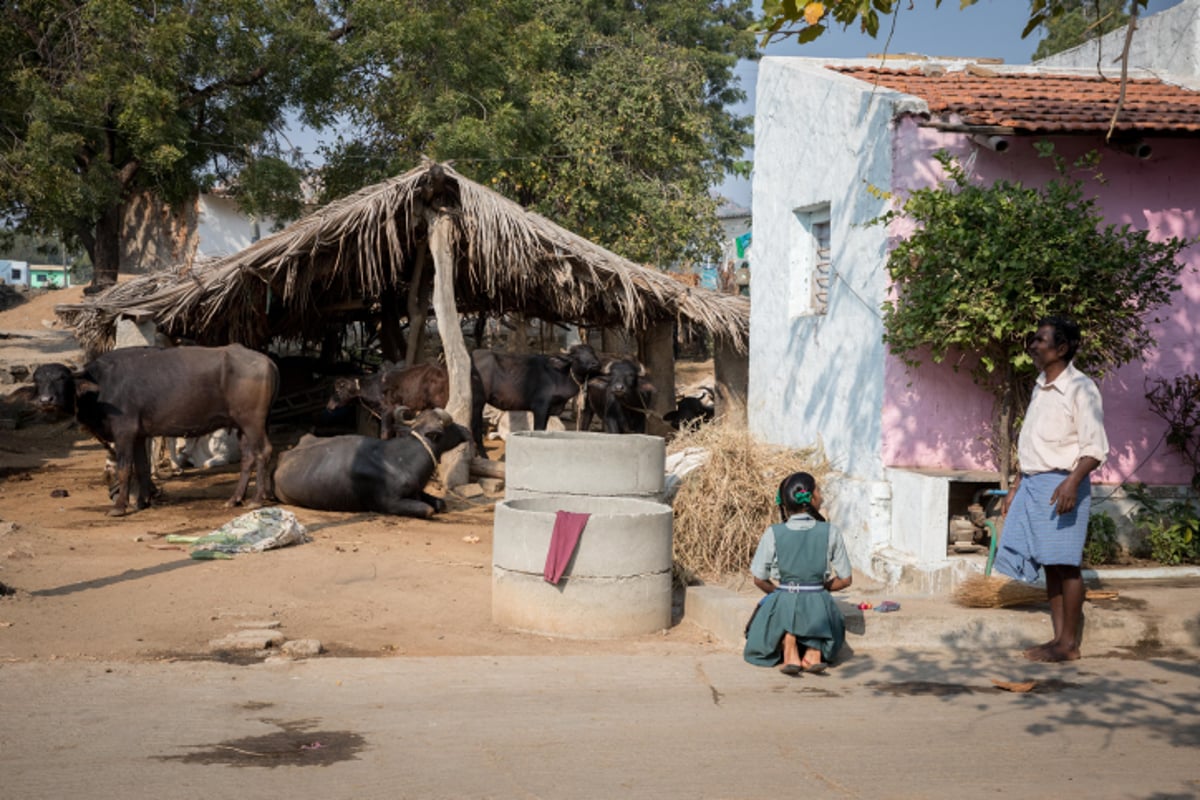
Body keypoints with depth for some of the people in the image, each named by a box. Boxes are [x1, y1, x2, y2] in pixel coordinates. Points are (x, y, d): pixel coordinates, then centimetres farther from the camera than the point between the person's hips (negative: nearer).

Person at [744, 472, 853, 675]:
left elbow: (759, 579, 0)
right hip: (819, 607, 1)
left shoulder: (773, 534, -6)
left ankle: (789, 647, 3)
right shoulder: (830, 533, -4)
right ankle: (814, 651, 5)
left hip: (783, 604, -1)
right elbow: (845, 579, 2)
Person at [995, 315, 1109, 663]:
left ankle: (1069, 643, 3)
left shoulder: (1080, 389, -9)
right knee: (1049, 565, 8)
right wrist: (1016, 487, 21)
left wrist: (1072, 482, -27)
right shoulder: (1040, 388, 16)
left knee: (1065, 564, -3)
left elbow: (1095, 448, -14)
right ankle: (1059, 637, 14)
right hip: (1033, 484, 8)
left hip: (1061, 485, -8)